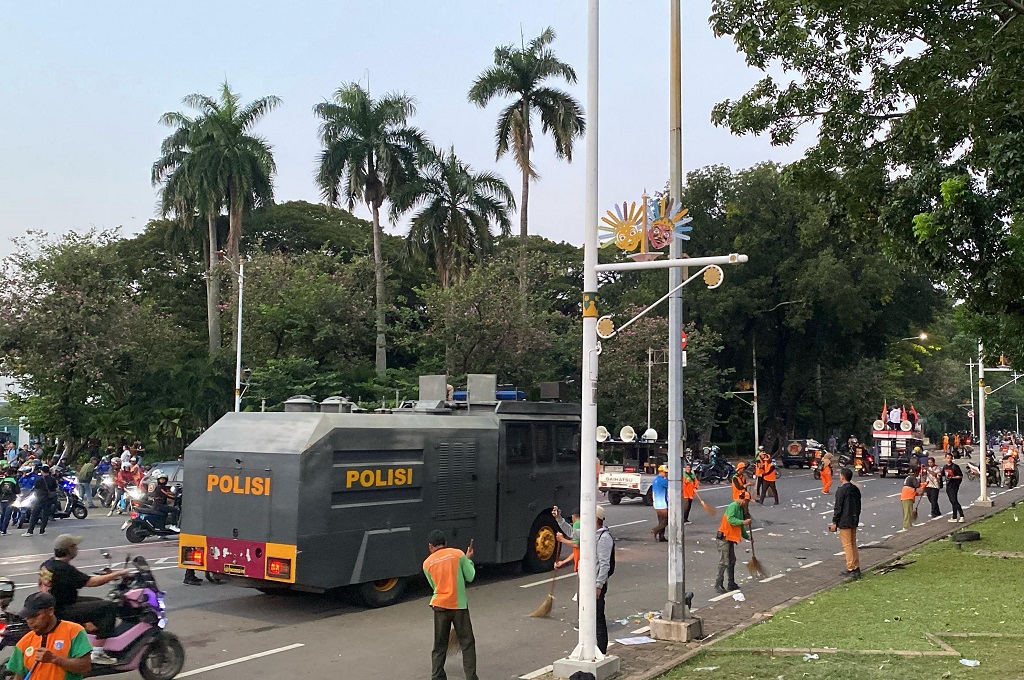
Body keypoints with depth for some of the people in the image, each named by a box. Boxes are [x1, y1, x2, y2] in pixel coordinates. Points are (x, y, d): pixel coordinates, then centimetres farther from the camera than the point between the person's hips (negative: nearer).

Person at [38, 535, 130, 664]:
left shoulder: (47, 564, 5)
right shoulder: (64, 569, -24)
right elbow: (91, 582, -25)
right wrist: (116, 574, -16)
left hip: (54, 605, 10)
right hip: (64, 612, -10)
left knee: (99, 603, 19)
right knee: (109, 607, -15)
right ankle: (97, 652, -14)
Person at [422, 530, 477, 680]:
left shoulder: (427, 563, 2)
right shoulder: (458, 554, -3)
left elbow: (434, 585, 12)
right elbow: (470, 577, -2)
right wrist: (469, 560, 14)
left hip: (440, 606, 2)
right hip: (459, 606, -1)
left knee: (439, 646, 12)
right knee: (467, 644, 8)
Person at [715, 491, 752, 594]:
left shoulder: (741, 509, 18)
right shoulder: (733, 506, -12)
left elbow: (740, 528, 26)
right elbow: (730, 519, -26)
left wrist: (747, 536, 26)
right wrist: (743, 522, -29)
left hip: (730, 539, 10)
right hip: (724, 538, -10)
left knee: (732, 561, 14)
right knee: (724, 562, -9)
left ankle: (731, 584, 23)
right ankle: (718, 585, -5)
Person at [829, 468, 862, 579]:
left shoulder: (841, 490, -16)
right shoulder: (856, 489, 9)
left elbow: (838, 508, -16)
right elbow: (859, 506, 15)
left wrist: (834, 522, -11)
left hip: (844, 522, -8)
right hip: (854, 521, 8)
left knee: (847, 545, -4)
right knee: (853, 544, 14)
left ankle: (851, 569, -3)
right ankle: (856, 568, 17)